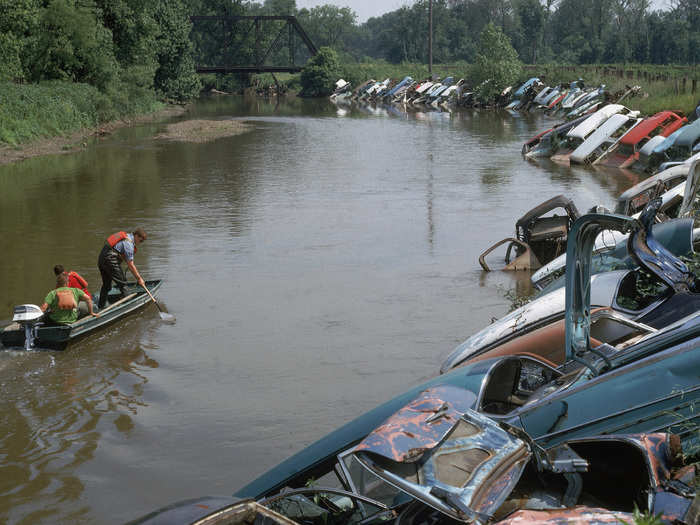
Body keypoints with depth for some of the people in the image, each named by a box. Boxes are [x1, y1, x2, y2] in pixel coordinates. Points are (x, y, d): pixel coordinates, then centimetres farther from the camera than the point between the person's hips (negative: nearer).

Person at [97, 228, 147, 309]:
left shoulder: (126, 236, 17)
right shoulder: (129, 244, -11)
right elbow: (130, 265, -13)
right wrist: (139, 278, -7)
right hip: (110, 260, -10)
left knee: (106, 284, 20)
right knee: (122, 282, 0)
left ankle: (100, 306, 26)